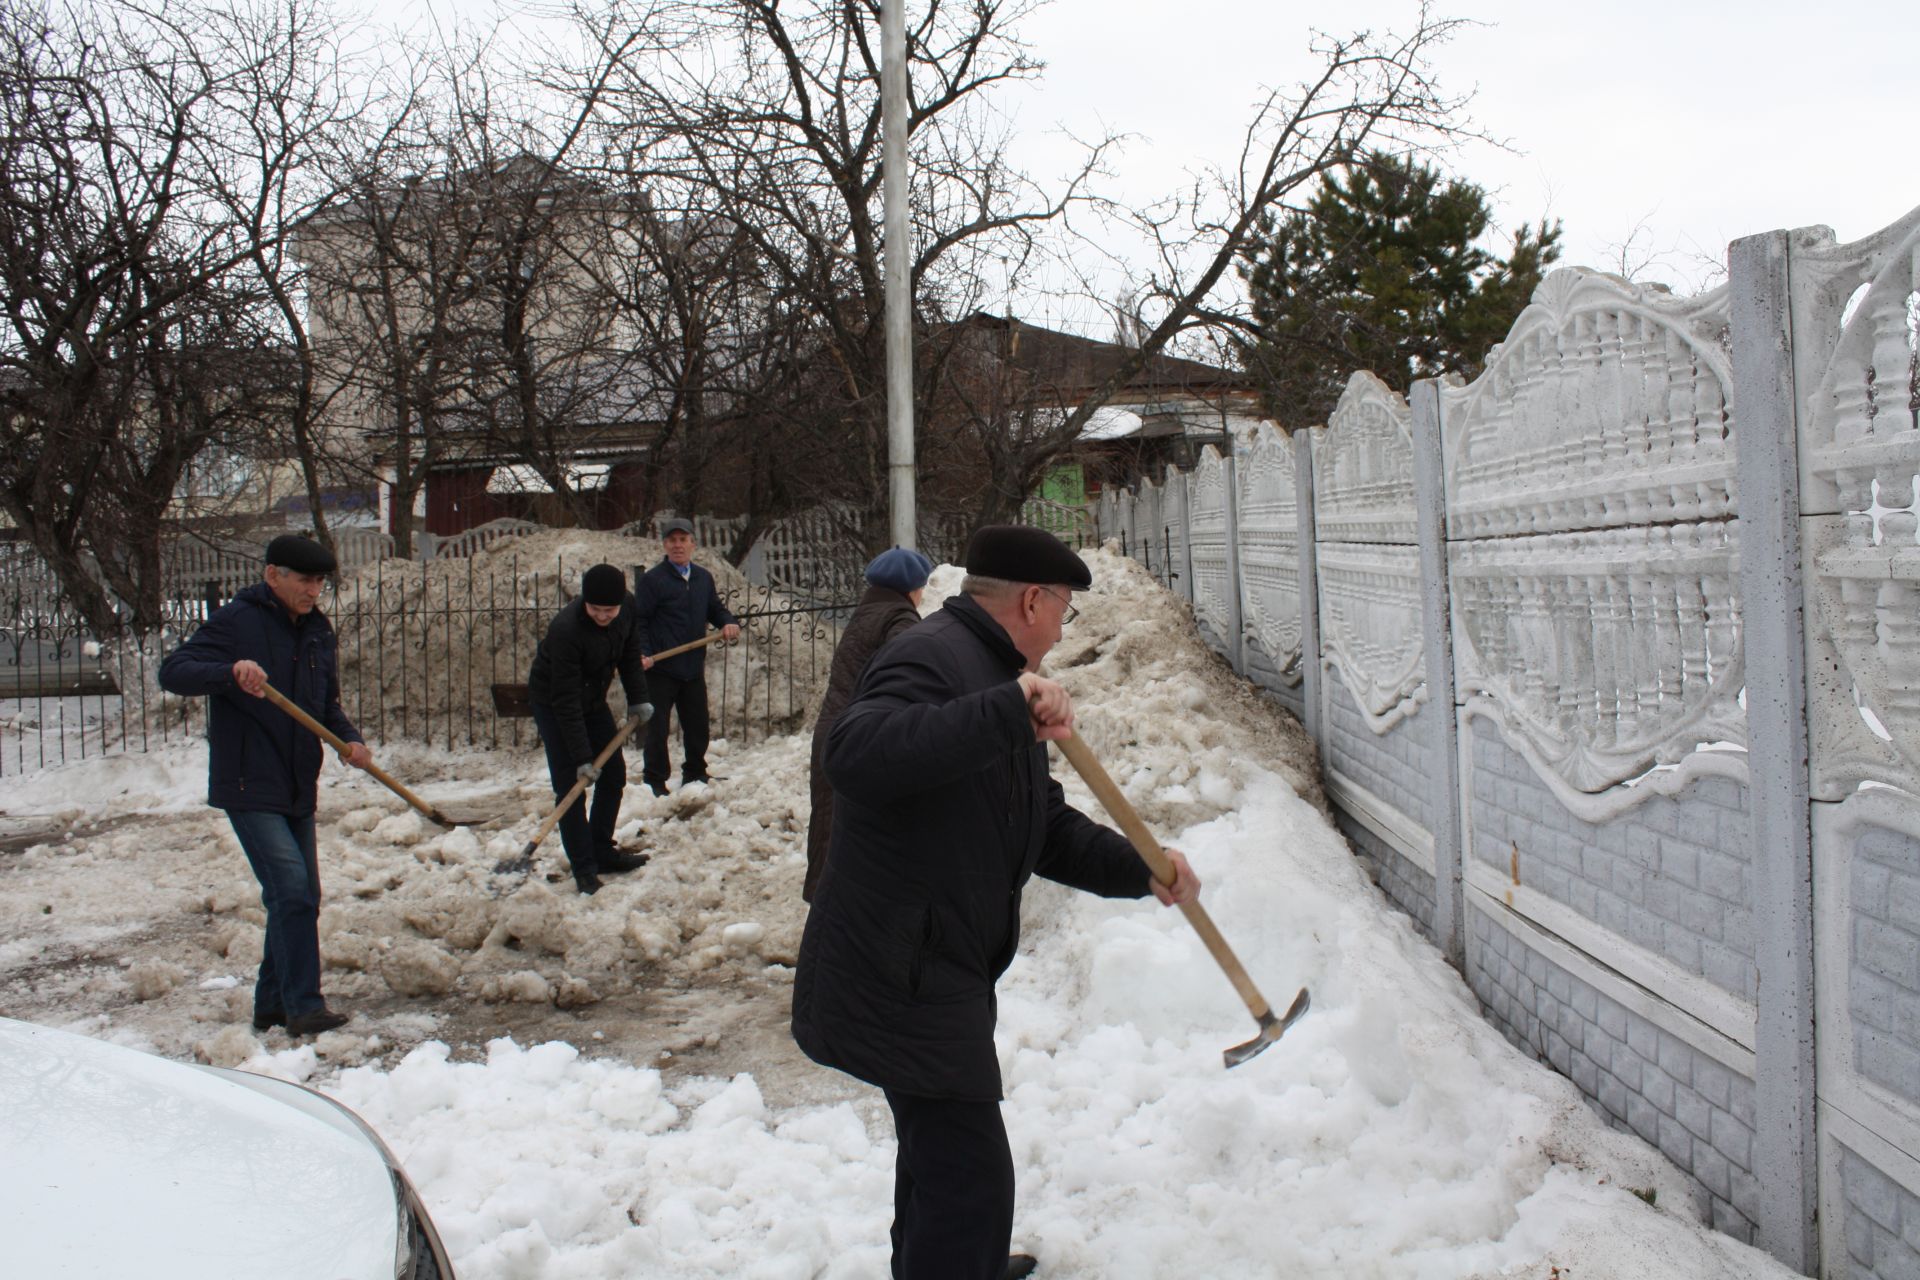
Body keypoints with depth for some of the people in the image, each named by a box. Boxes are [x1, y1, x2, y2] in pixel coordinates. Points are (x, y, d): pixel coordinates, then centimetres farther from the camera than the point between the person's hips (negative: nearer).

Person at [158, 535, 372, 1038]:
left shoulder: (317, 629, 12)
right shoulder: (235, 621, -9)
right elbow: (173, 672, -17)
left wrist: (350, 739, -3)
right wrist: (230, 671, -35)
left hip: (297, 790, 8)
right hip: (249, 788, -8)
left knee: (301, 897, 12)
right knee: (291, 889, -16)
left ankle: (272, 1005, 24)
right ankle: (303, 1006, -10)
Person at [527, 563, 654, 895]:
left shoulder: (628, 608, -17)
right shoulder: (566, 629, -36)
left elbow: (630, 654, 4)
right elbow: (566, 700, -33)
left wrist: (638, 699, -7)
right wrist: (581, 757, -32)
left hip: (593, 699, 7)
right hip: (552, 703, -7)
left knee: (614, 774, 8)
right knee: (569, 784, -10)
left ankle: (602, 853, 20)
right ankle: (585, 869, -6)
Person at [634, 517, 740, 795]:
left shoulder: (703, 578, 12)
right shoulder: (652, 579, -7)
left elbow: (715, 609, 23)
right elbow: (638, 621, -9)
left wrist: (728, 623, 0)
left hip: (694, 668, 6)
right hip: (660, 669, -6)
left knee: (697, 726, 14)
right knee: (657, 729, -1)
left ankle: (695, 776, 30)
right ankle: (654, 782, 7)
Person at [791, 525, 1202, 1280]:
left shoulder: (998, 677, 15)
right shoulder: (932, 658, -19)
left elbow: (1048, 829, 17)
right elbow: (855, 755, -40)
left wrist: (1139, 869, 3)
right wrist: (1005, 712, -44)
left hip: (939, 976, 11)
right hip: (900, 982, -11)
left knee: (941, 1151, 29)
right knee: (969, 1177, -7)